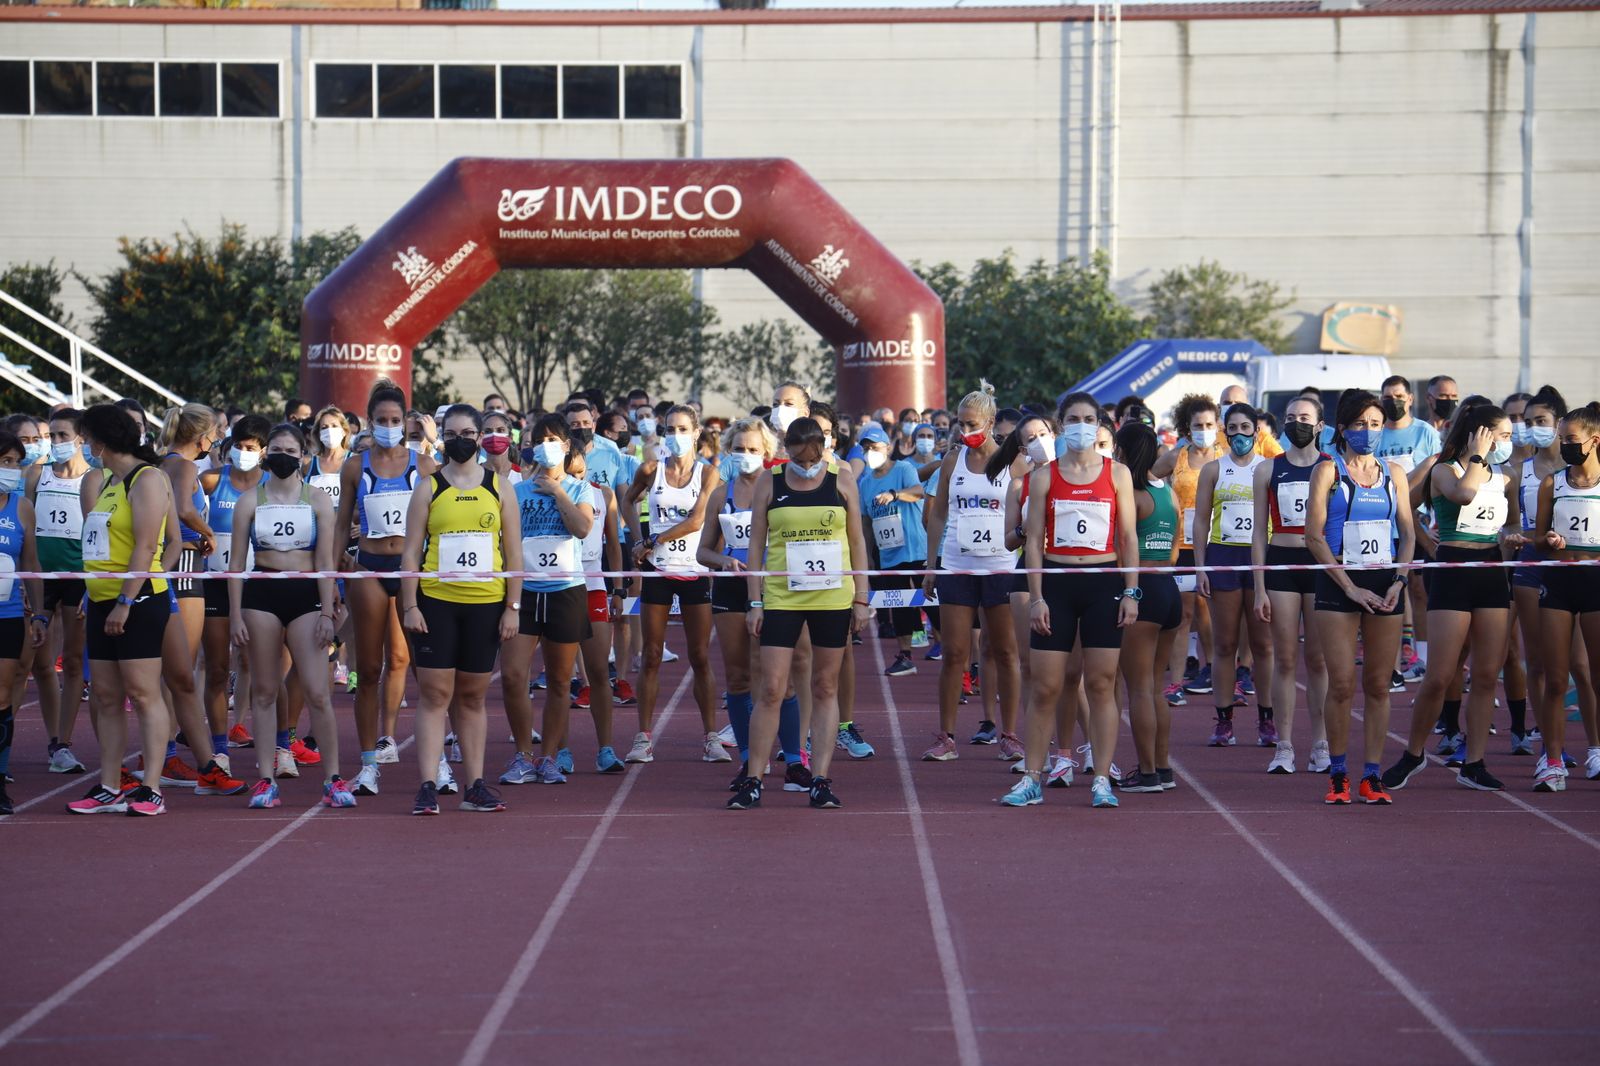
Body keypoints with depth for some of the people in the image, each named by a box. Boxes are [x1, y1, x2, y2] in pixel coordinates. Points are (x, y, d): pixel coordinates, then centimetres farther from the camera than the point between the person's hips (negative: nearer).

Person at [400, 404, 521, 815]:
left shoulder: (499, 487, 8)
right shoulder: (428, 488, 5)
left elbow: (513, 552, 7)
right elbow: (411, 551, 3)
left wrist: (513, 607, 0)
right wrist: (410, 606, -5)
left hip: (486, 604, 1)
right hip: (436, 601, -1)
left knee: (473, 696, 7)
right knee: (435, 693, -5)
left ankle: (475, 786, 11)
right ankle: (428, 787, -7)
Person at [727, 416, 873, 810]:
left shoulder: (841, 483, 4)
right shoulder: (769, 484, 3)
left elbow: (857, 542, 8)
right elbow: (756, 544, 5)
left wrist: (861, 599, 4)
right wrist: (755, 602, 0)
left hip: (833, 598, 1)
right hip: (781, 598, -1)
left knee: (825, 688, 5)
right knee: (772, 689, -5)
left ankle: (820, 779, 8)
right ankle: (752, 781, 1)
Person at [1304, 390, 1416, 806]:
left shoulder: (1393, 473, 12)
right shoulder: (1328, 471, 1)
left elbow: (1408, 533, 13)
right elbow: (1314, 536, -4)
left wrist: (1398, 581, -3)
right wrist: (1350, 587, -10)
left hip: (1385, 586, 3)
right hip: (1339, 584, -3)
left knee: (1378, 685, 2)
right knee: (1342, 684, -7)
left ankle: (1372, 775, 6)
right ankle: (1338, 775, 3)